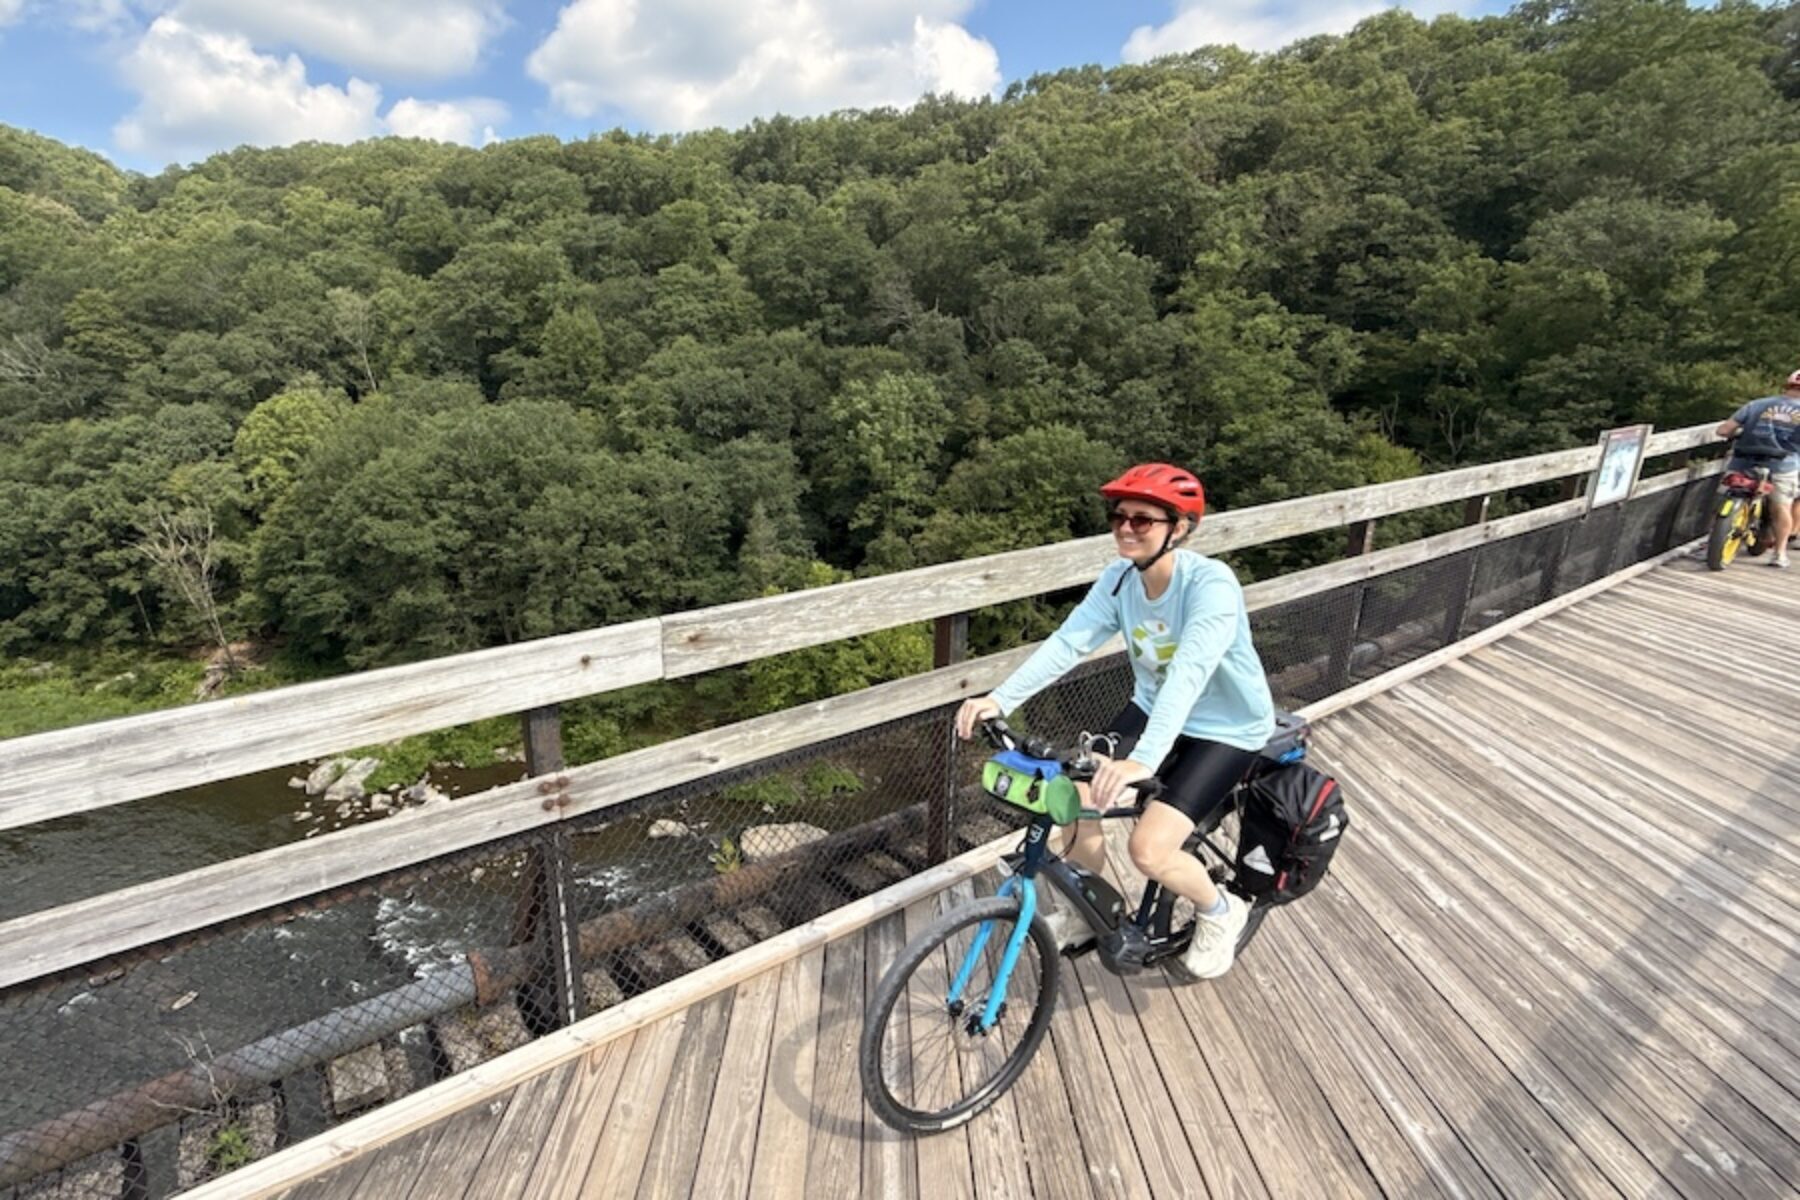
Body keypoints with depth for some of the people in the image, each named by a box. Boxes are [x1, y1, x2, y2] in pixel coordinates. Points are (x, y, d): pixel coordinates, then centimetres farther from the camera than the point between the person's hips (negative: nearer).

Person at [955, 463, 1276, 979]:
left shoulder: (1211, 584, -29)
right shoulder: (1118, 579, -12)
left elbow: (1188, 675, -43)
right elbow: (1067, 643, -22)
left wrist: (1142, 761, -57)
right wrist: (1000, 698, -35)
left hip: (1226, 729, -5)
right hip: (1153, 710, 6)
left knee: (1149, 848, -18)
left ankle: (1221, 912, 16)